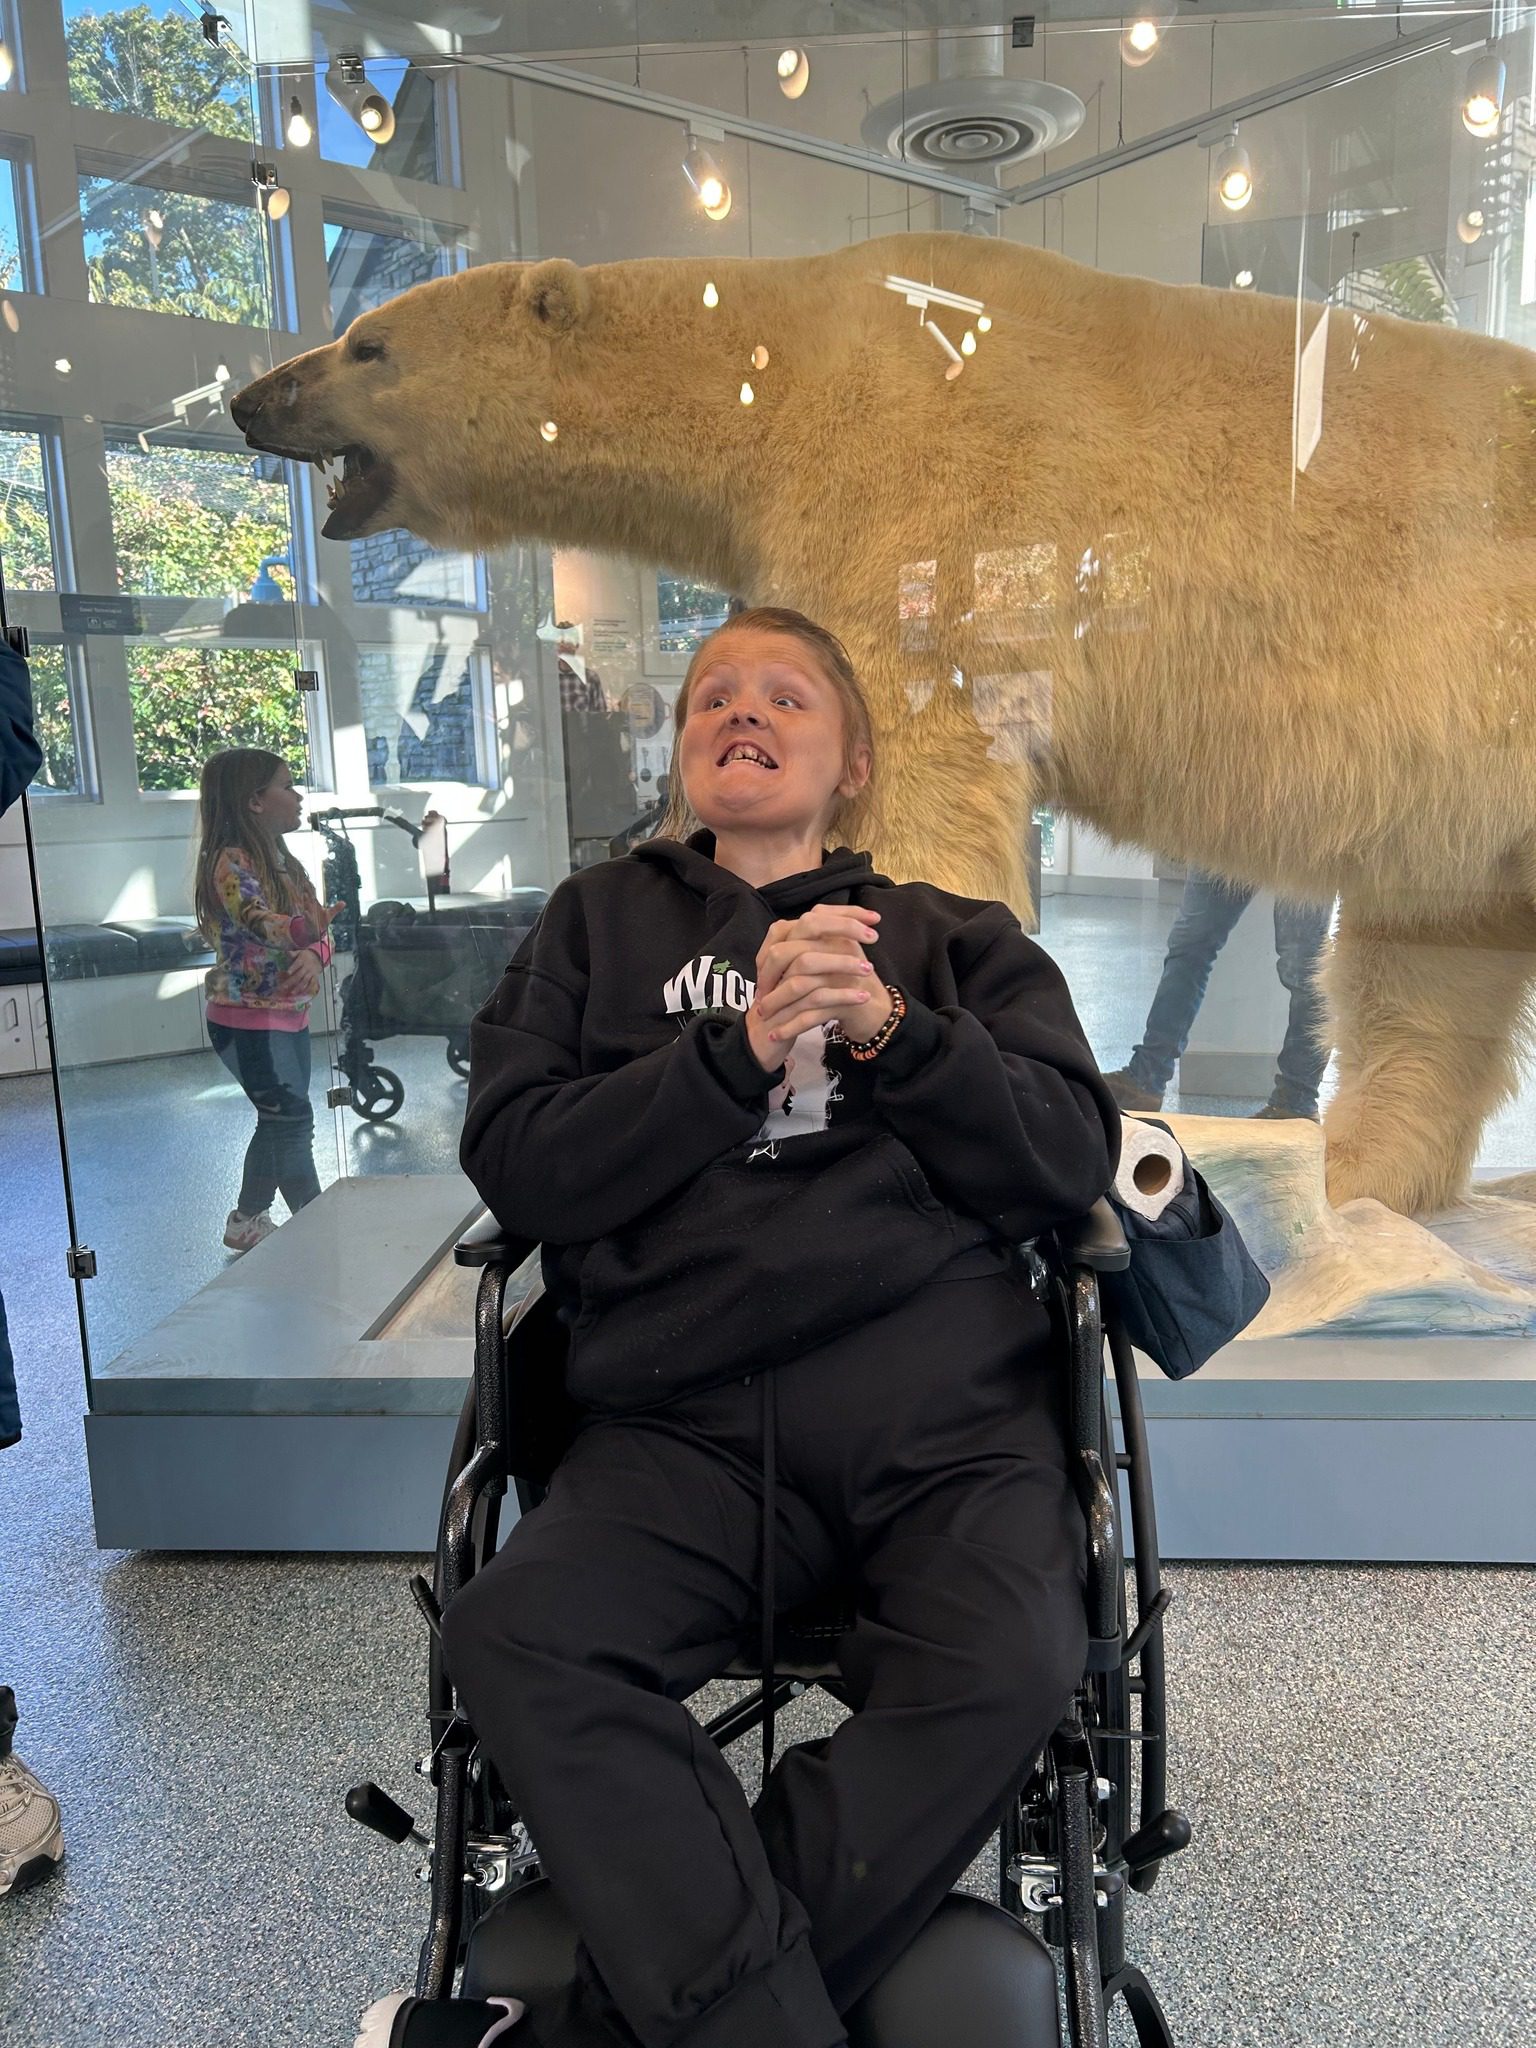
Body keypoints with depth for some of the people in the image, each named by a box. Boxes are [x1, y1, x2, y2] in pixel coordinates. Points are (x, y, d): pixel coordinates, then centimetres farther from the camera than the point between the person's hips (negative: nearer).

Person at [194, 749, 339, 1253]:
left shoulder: (285, 862, 12)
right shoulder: (230, 862, -15)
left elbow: (315, 924, 6)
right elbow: (262, 923, -31)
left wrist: (314, 954, -16)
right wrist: (304, 930, -52)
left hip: (289, 1014, 9)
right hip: (248, 1019, -9)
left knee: (279, 1122, 16)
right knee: (292, 1120, -8)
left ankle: (248, 1221, 30)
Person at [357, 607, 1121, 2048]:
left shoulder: (953, 939, 22)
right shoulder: (600, 921, 21)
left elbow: (1072, 1159, 8)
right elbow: (514, 1162, 6)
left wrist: (888, 1030, -8)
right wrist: (743, 1047, -7)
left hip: (944, 1405, 1)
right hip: (682, 1425, 0)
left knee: (1007, 1664, -28)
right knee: (514, 1634, -27)